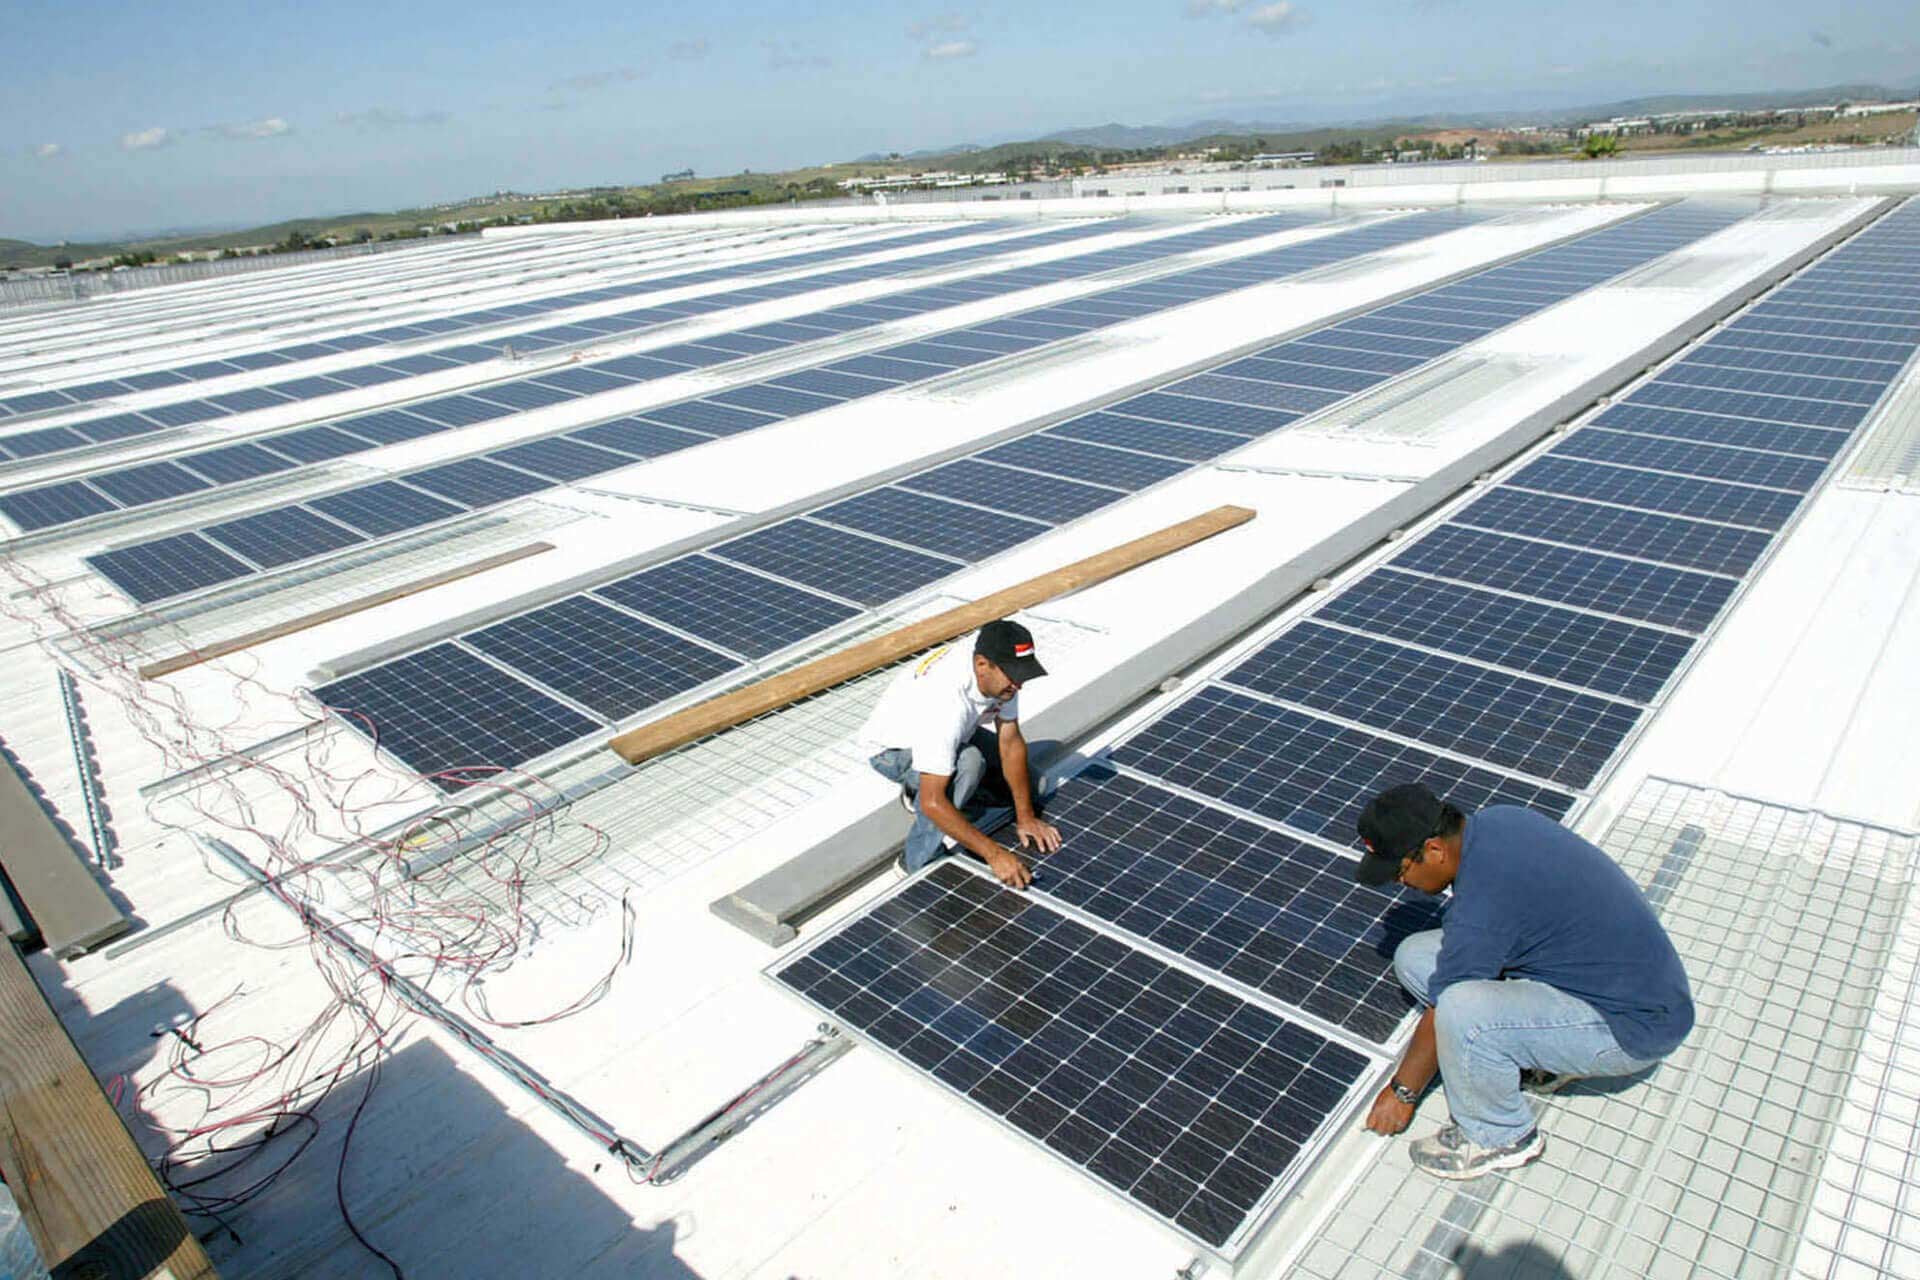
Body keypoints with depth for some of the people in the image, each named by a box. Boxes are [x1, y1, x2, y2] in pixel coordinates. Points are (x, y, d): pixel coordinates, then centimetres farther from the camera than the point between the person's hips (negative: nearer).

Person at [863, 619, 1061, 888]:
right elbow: (933, 803, -42)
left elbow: (1010, 742, -12)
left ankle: (918, 795, 10)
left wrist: (1025, 816, -13)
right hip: (895, 750, -7)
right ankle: (921, 862, -19)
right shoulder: (945, 704, -43)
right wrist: (993, 853, -41)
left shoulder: (999, 670, -23)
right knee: (968, 763, -36)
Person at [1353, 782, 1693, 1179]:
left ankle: (1501, 1137, -4)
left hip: (1636, 1026, -9)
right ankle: (1537, 1051, 14)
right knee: (1414, 958, -1)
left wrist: (1402, 1091, -2)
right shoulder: (1493, 819, -5)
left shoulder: (1480, 907, -30)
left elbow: (1445, 1012, -17)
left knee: (1462, 1013, -33)